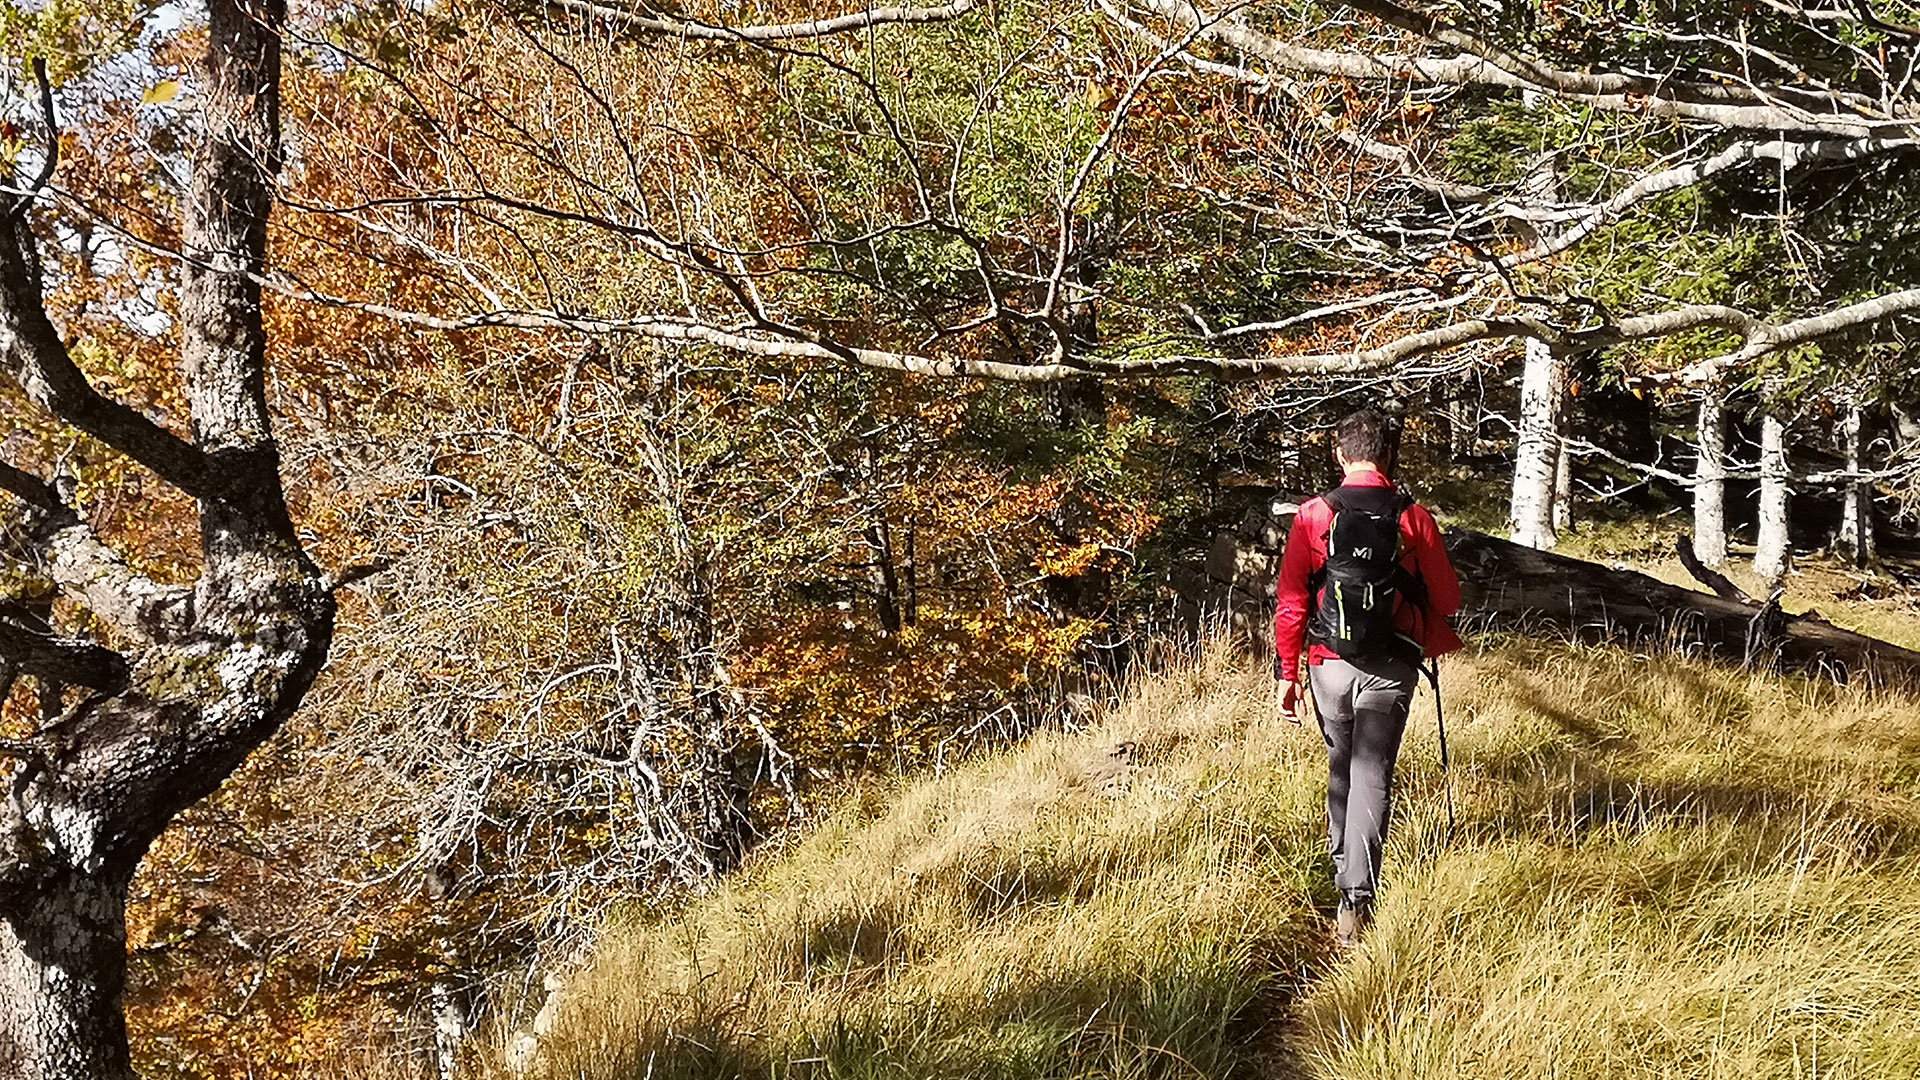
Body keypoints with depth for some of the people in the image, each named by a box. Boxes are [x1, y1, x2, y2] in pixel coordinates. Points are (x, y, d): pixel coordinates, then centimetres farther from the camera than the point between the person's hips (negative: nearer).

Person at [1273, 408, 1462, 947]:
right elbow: (1447, 599, 2)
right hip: (1391, 670, -1)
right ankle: (1357, 900, -11)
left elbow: (1290, 603, -5)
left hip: (1329, 665, 1)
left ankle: (1344, 876, 31)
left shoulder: (1313, 516, -5)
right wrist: (1431, 638, 24)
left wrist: (1287, 673, 3)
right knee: (1371, 777, 0)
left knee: (1342, 768, 20)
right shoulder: (1414, 519, -5)